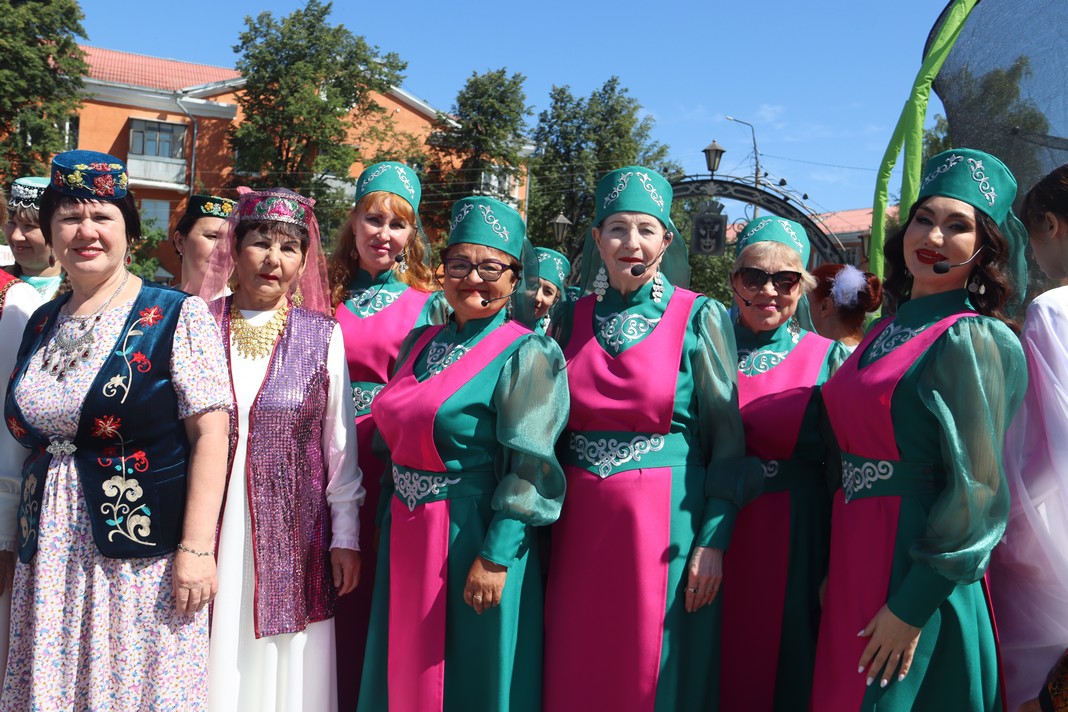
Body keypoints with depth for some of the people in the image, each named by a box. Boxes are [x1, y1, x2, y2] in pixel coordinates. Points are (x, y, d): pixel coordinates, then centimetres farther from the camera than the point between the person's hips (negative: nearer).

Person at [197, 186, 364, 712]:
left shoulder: (322, 336, 1)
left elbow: (340, 443, 3)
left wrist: (345, 535, 2)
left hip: (291, 537, 0)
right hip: (206, 533, 1)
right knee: (210, 670, 8)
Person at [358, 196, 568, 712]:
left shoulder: (526, 355, -11)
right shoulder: (421, 343, 8)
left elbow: (528, 470, -16)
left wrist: (495, 557, -19)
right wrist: (389, 525, 13)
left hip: (472, 541, -6)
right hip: (404, 538, 7)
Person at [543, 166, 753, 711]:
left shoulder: (700, 318, -5)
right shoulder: (573, 318, 6)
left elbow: (728, 440, -4)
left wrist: (713, 541, -10)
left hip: (665, 522, -3)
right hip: (580, 522, 4)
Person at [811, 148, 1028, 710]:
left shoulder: (971, 341, -13)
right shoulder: (887, 332, 9)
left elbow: (974, 493, -16)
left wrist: (911, 608, -17)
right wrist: (833, 571, 14)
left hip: (917, 569, -7)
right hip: (854, 556, 7)